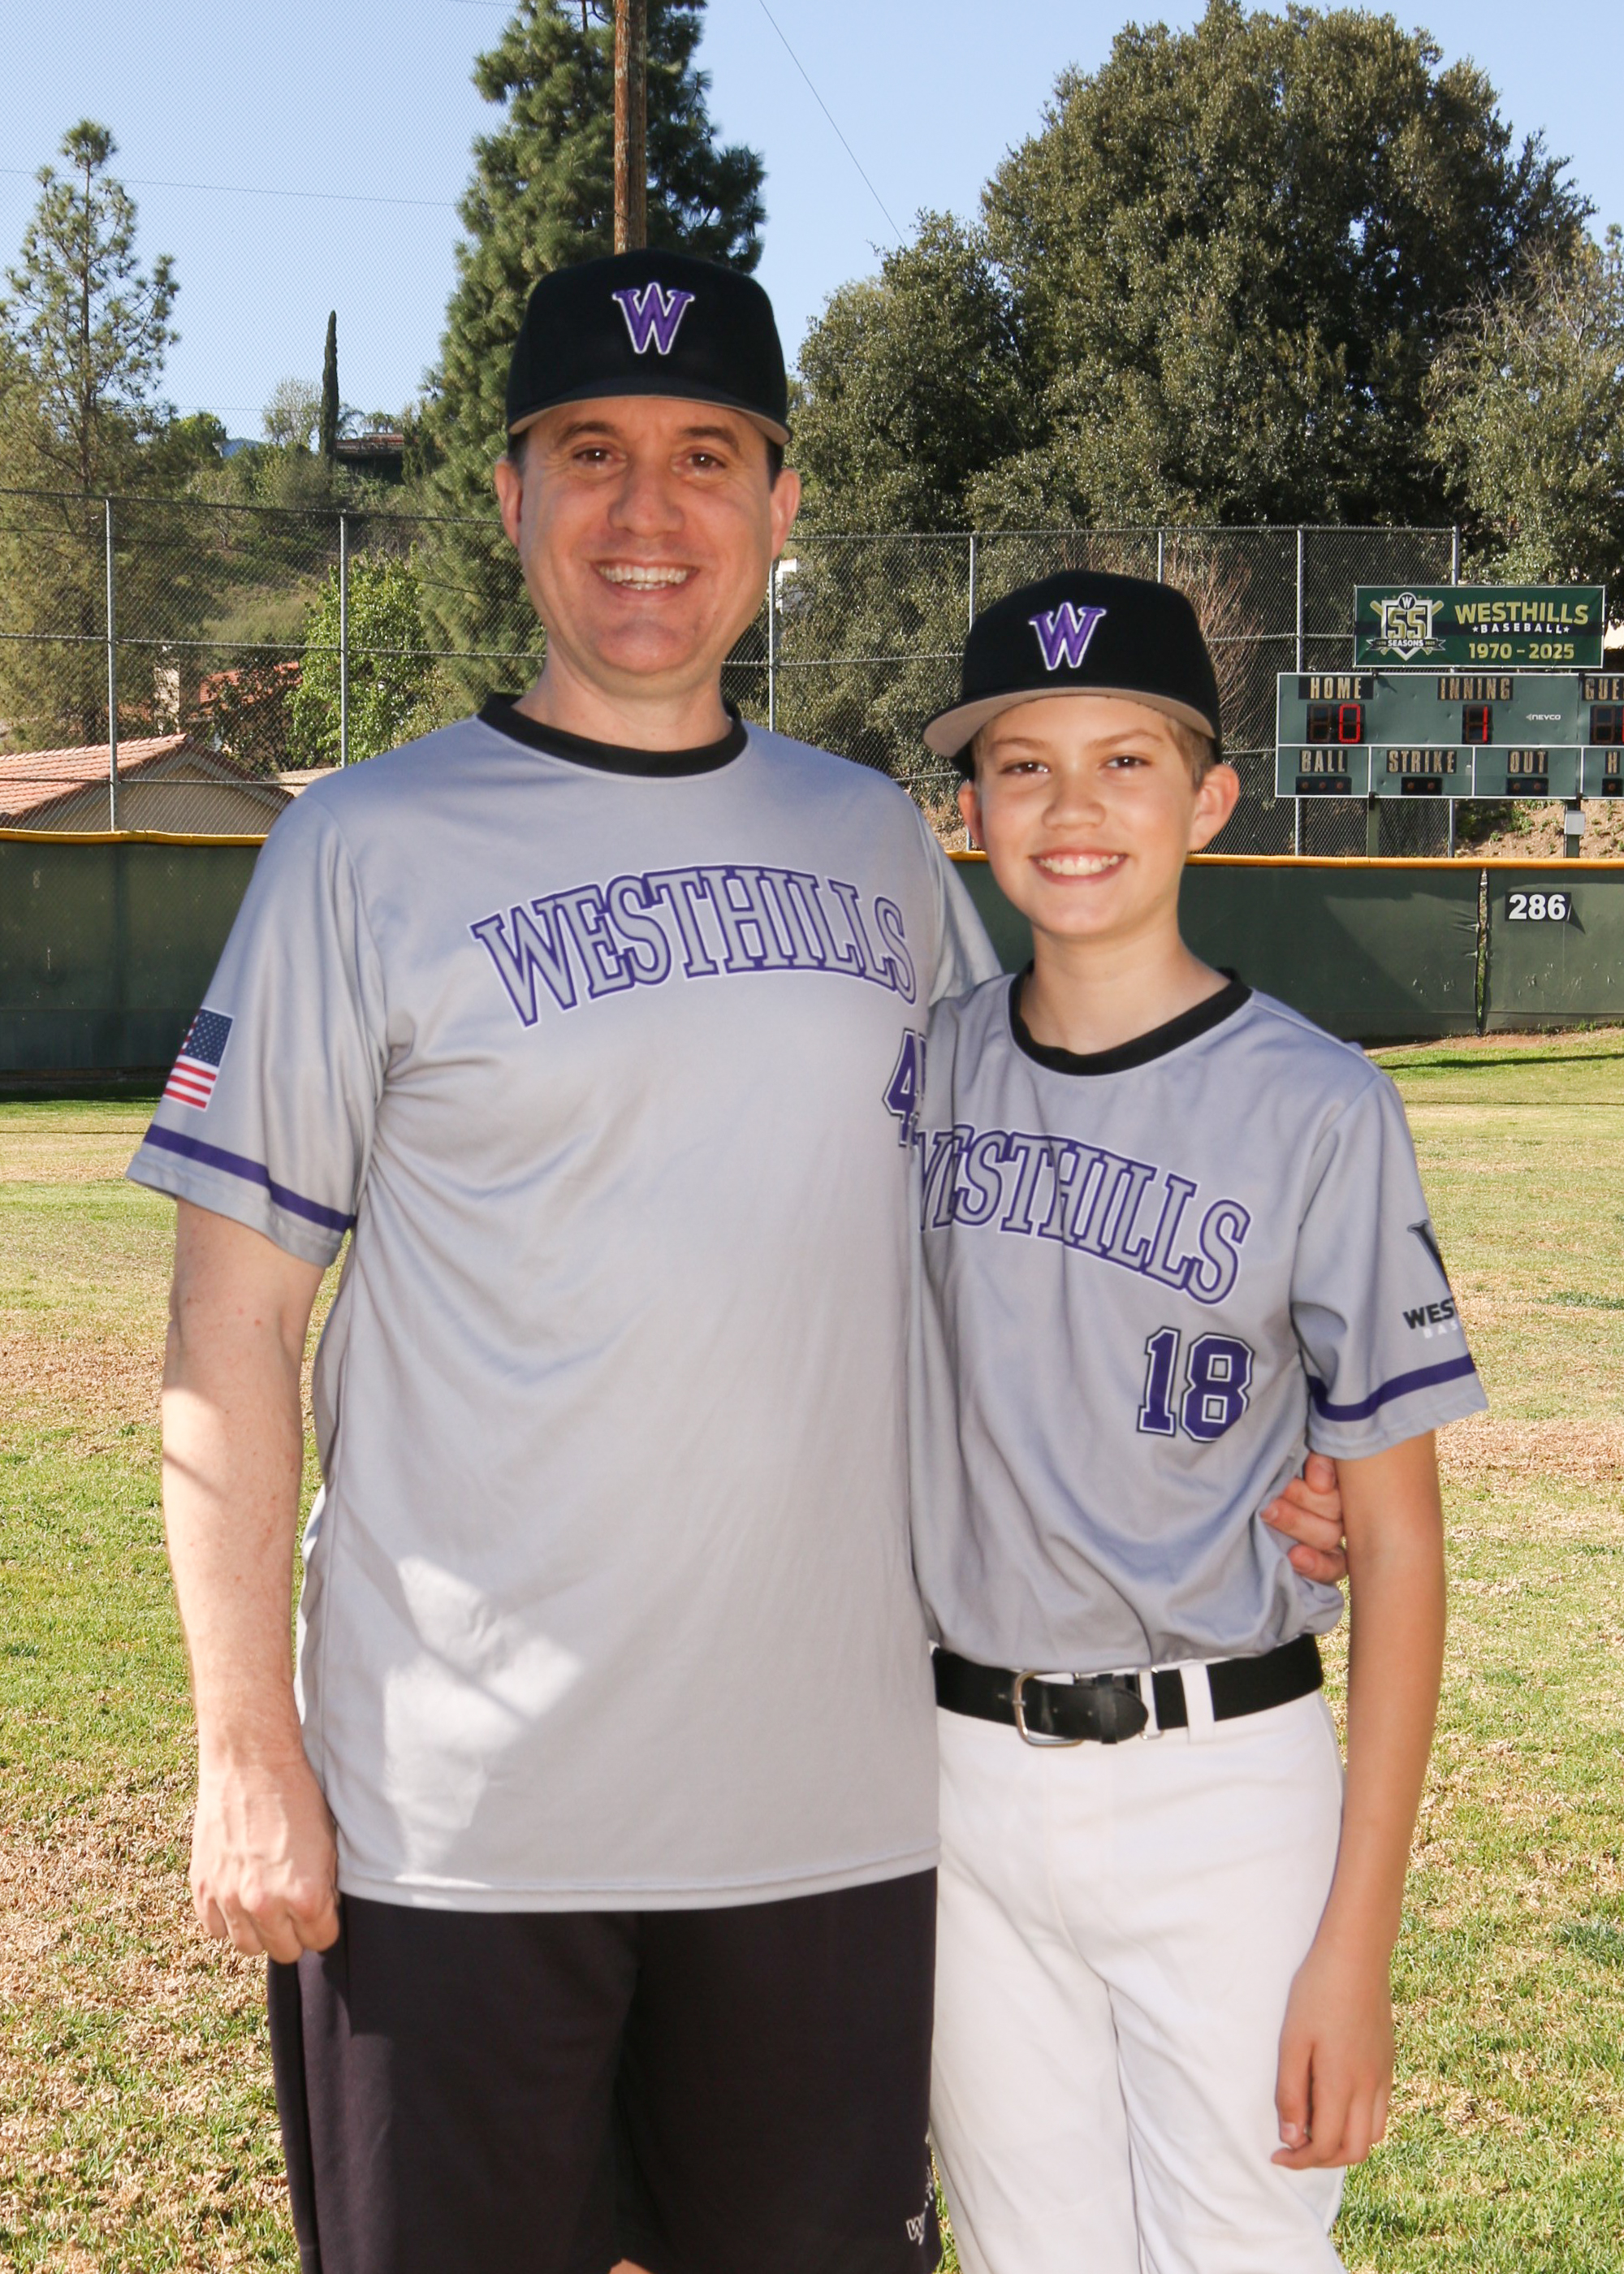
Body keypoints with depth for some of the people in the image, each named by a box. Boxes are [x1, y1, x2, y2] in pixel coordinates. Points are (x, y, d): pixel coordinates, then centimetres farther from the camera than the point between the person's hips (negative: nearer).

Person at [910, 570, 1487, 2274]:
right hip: (960, 1774, 4)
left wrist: (1359, 1937, -12)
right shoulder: (922, 1073, 3)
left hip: (1220, 1784, -4)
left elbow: (1397, 1539, -9)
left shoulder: (1318, 1112, -10)